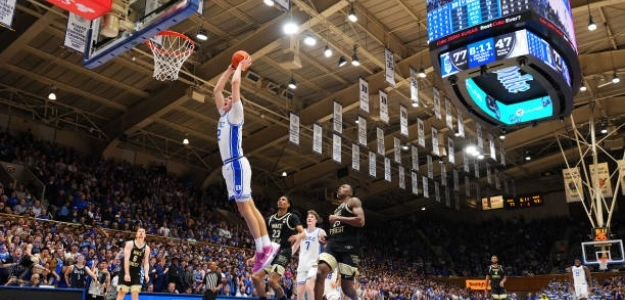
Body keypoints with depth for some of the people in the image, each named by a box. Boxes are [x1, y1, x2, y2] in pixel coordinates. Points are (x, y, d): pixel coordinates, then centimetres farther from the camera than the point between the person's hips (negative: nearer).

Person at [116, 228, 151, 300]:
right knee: (121, 293, -1)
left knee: (135, 294, -3)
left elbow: (146, 263, 0)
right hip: (125, 271, -3)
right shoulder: (130, 244, -10)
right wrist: (126, 273, -25)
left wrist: (146, 274, -16)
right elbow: (126, 259, -17)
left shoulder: (146, 248, 0)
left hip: (136, 273, 3)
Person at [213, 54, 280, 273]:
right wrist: (231, 68, 30)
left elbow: (236, 84, -6)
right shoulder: (224, 115, 22)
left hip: (237, 164, -9)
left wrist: (240, 68, 10)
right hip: (229, 166, 9)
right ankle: (267, 245, 7)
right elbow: (216, 90, 29)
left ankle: (262, 249, -8)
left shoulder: (235, 114, 1)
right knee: (247, 207, 5)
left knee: (245, 207, -10)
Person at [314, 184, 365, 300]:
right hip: (333, 244, 7)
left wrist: (338, 218, -9)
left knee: (346, 286, -3)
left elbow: (361, 221, -12)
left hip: (348, 246, -6)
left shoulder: (353, 201, 6)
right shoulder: (337, 209, 29)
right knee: (320, 272, -20)